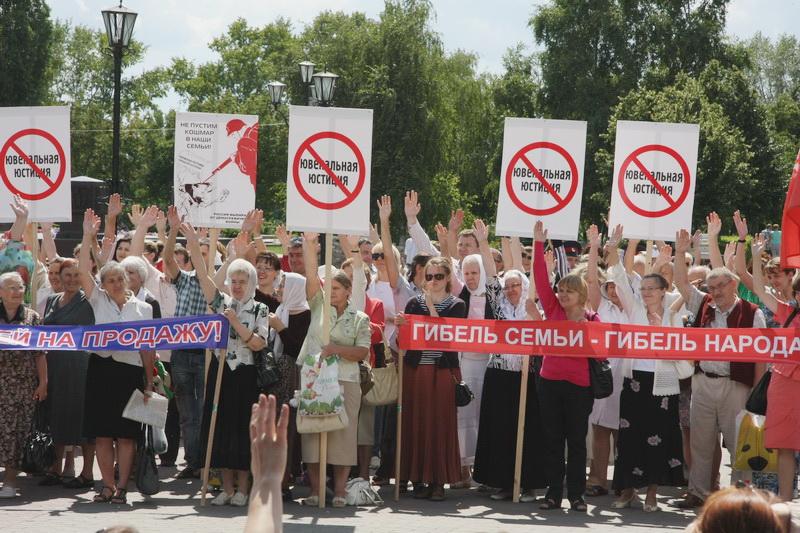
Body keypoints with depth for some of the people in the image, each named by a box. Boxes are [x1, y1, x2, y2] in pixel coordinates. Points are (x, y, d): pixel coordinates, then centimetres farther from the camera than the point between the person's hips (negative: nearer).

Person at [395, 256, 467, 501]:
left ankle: (438, 481, -1)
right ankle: (418, 478, 7)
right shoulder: (414, 303, 11)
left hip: (443, 371, -2)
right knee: (416, 423, 0)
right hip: (416, 369, 2)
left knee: (441, 423, -5)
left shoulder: (457, 305, 5)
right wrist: (400, 325, -12)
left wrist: (431, 307, -9)